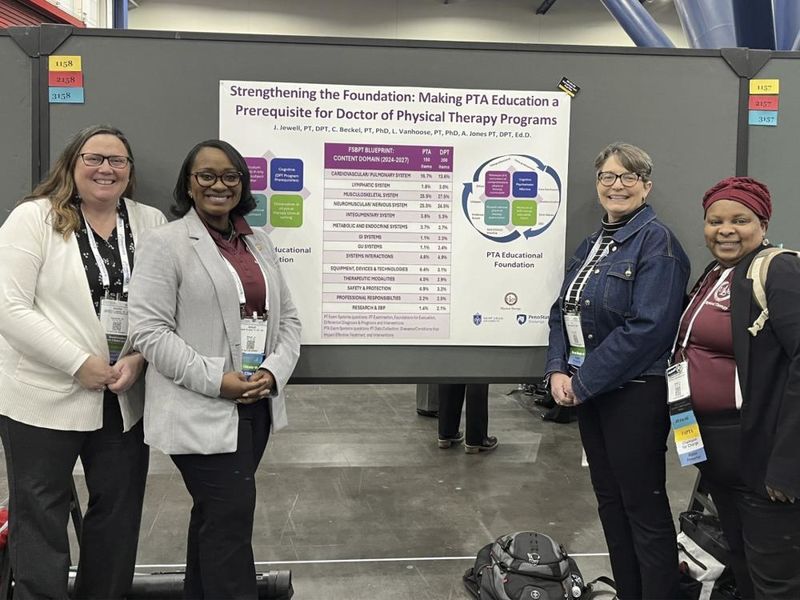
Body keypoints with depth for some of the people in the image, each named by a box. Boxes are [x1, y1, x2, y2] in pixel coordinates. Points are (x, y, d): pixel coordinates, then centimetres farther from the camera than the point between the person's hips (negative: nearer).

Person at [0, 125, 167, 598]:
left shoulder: (152, 224, 5)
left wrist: (139, 359, -13)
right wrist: (80, 364, -18)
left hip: (125, 398, 4)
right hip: (44, 397, -3)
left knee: (120, 512, 14)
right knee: (41, 518, 8)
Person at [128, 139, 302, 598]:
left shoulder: (260, 242, 13)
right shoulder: (166, 243, -6)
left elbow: (288, 317, 12)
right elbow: (149, 330, -13)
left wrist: (274, 371, -6)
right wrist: (216, 380, -18)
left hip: (256, 406, 6)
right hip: (201, 411, -6)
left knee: (215, 515, 17)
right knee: (232, 517, -6)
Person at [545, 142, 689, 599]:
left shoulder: (656, 241, -12)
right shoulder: (594, 244, 13)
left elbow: (648, 327, -22)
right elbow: (564, 311, 13)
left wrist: (584, 382, -18)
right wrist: (558, 371, -4)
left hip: (636, 393, -8)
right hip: (589, 391, 8)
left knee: (644, 507, 2)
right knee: (610, 498, 17)